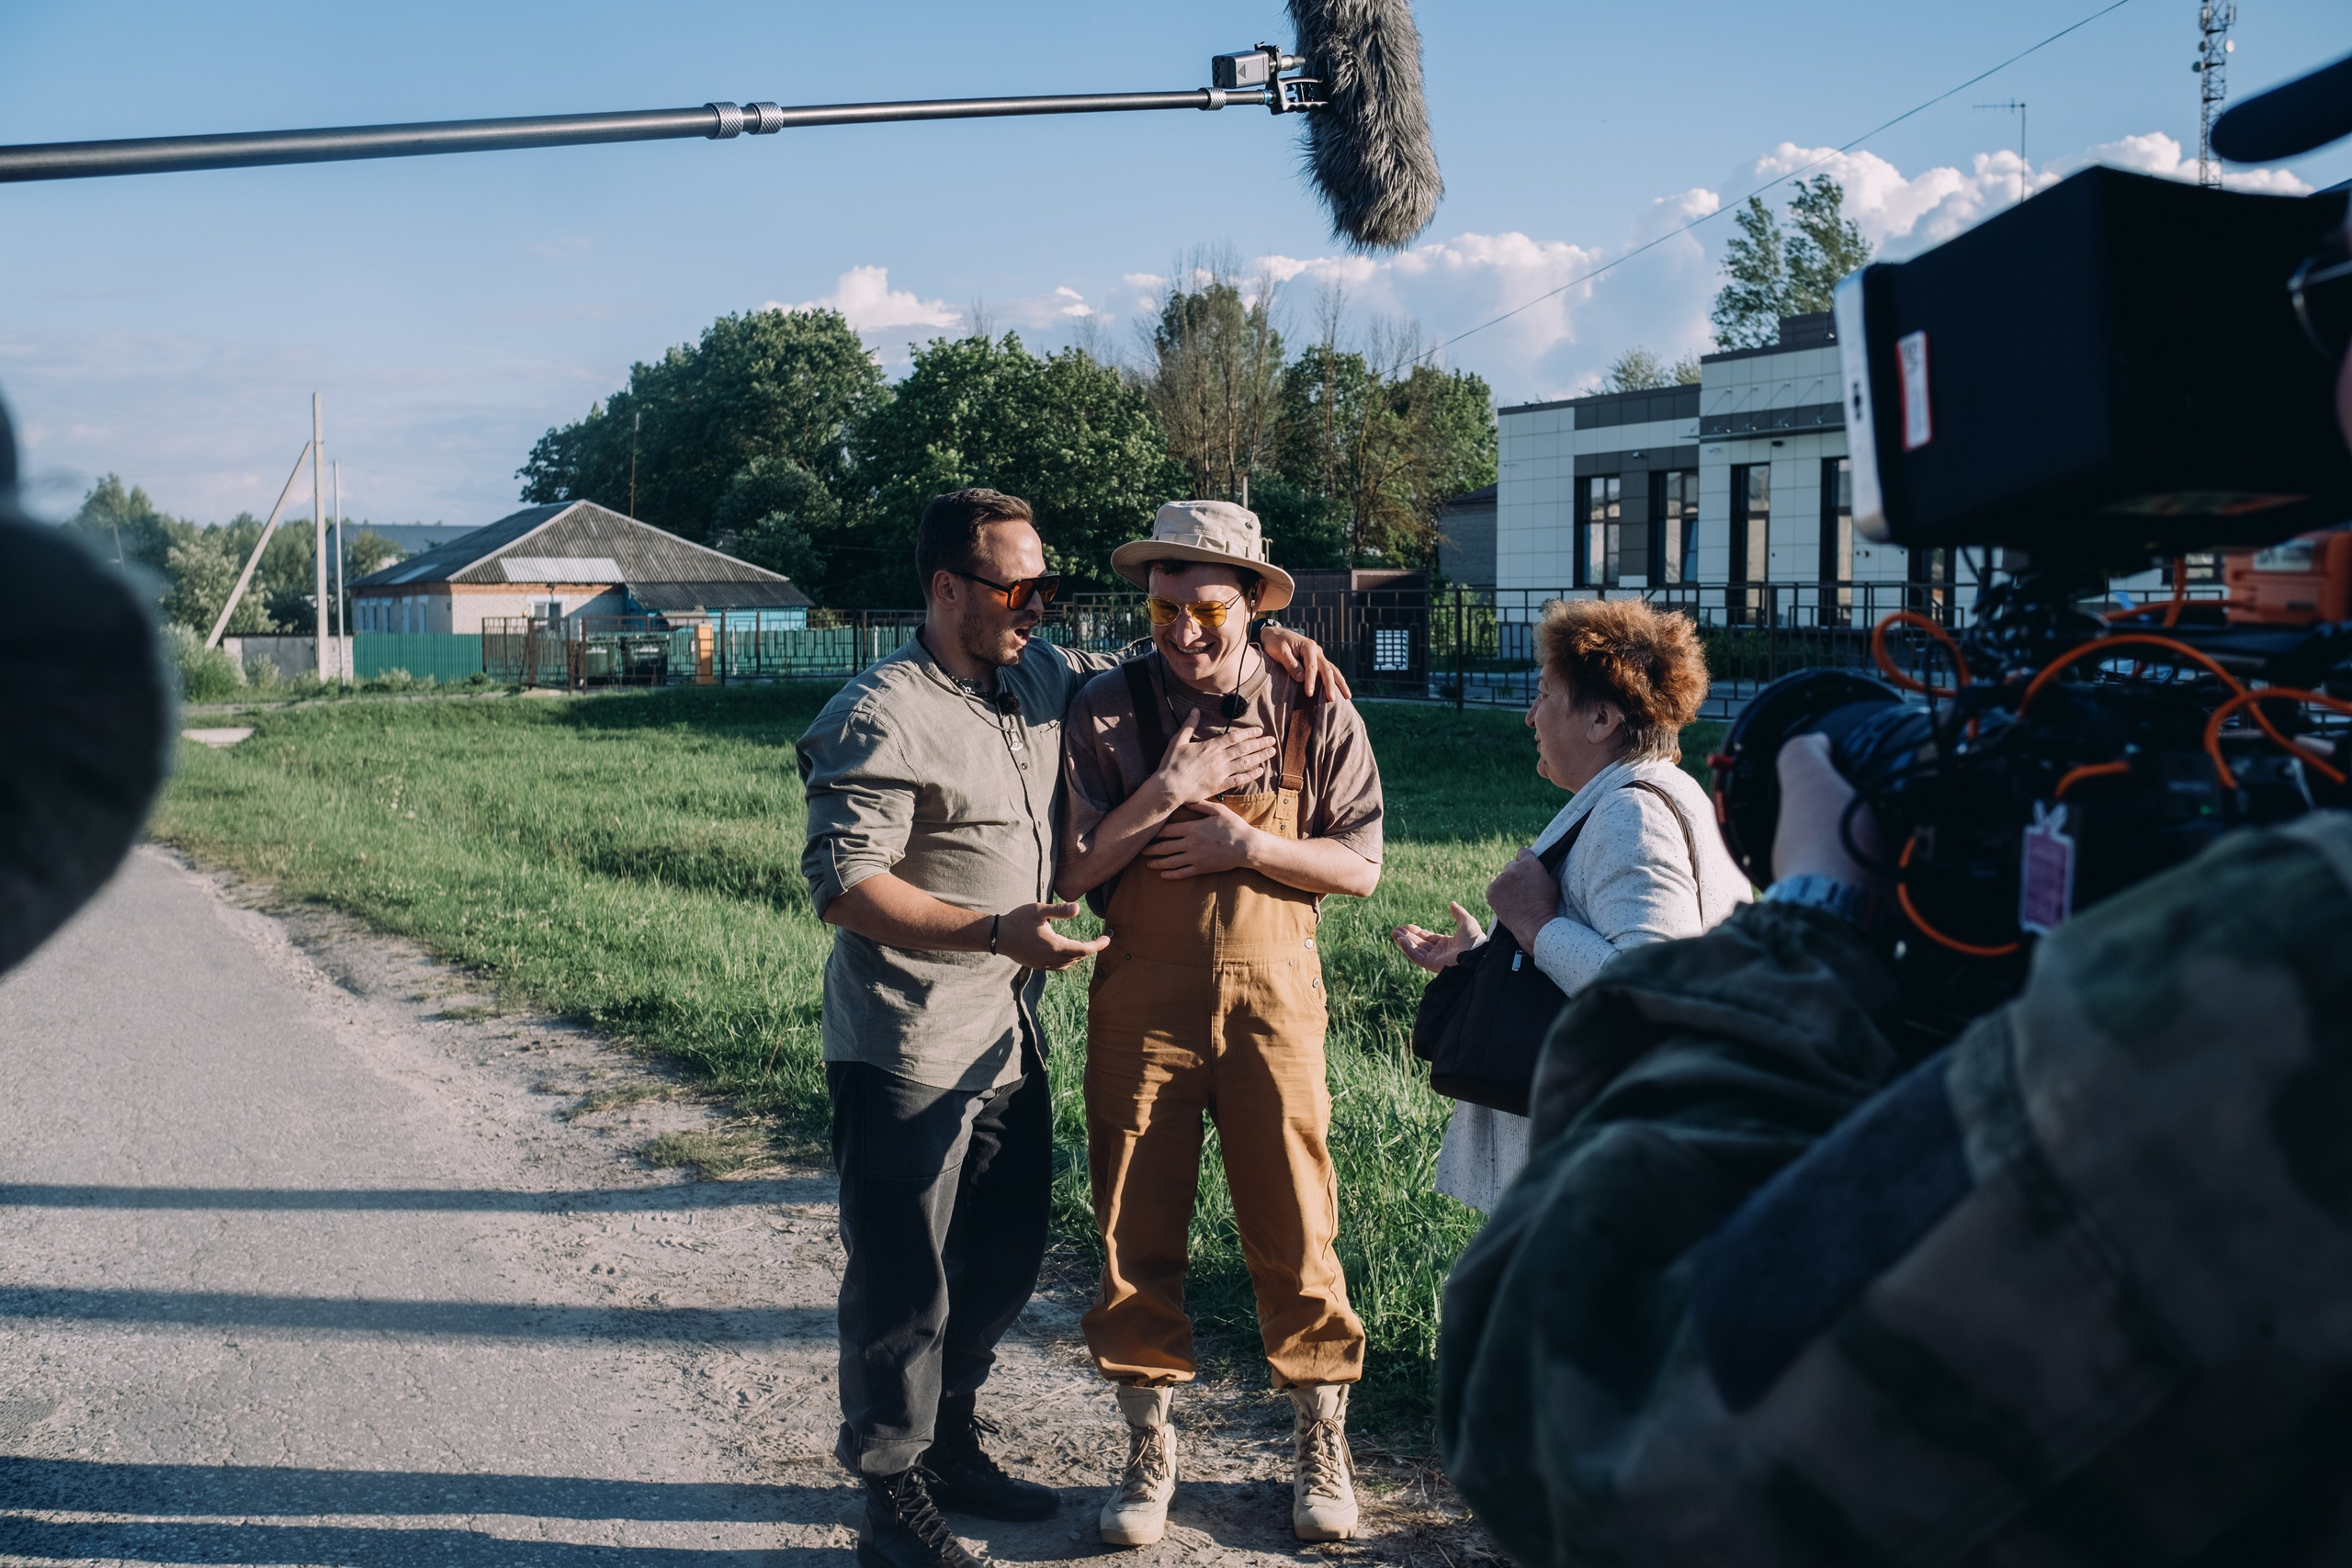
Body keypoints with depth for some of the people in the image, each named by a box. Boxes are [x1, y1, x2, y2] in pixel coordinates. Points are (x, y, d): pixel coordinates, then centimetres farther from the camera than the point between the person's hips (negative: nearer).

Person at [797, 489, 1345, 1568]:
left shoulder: (1039, 679, 9)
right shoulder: (882, 718, -16)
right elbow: (843, 887, -21)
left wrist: (1259, 640, 8)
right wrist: (999, 931, -30)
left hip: (1008, 1037, 8)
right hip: (905, 1053, -8)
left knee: (1002, 1262, 18)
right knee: (902, 1285, 1)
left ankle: (950, 1447, 36)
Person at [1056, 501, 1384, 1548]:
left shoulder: (1311, 712, 0)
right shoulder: (1108, 712, -1)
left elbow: (1359, 865, 0)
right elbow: (1070, 867, -5)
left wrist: (1244, 844, -14)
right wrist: (1169, 790, -15)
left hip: (1271, 998, 0)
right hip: (1141, 1001, 1)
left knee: (1294, 1233, 4)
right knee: (1137, 1235, 7)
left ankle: (1320, 1444, 23)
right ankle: (1150, 1448, 24)